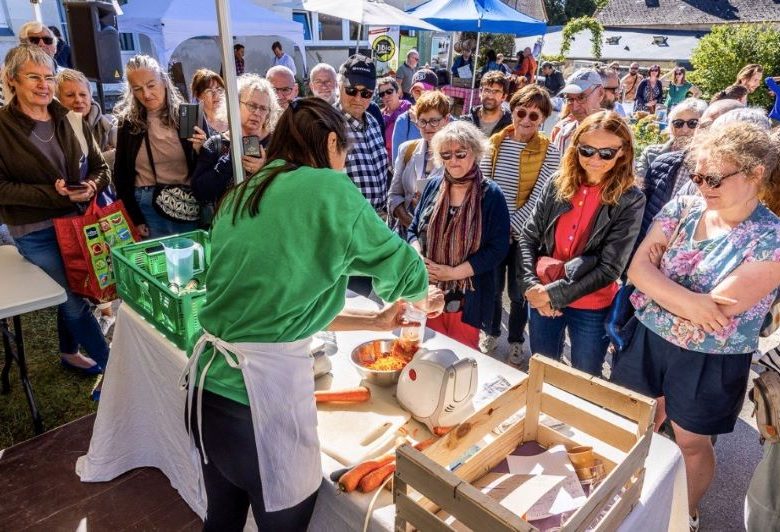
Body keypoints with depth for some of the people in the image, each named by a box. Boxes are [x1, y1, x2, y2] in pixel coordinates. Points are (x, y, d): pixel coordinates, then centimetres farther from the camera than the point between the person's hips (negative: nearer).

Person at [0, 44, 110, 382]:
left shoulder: (70, 121, 4)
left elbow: (100, 167, 8)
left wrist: (92, 186, -14)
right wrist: (53, 194, -21)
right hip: (35, 232, -4)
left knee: (70, 294, 20)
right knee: (75, 303, -4)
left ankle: (69, 353, 43)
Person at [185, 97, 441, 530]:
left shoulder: (239, 197, 11)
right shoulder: (329, 188, -10)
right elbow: (405, 272, -1)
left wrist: (373, 322, 21)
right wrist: (419, 300, 23)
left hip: (206, 388, 7)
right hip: (263, 395, -7)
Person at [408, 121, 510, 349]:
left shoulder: (491, 195, -6)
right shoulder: (433, 186, 6)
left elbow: (498, 248, -10)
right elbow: (414, 230, 11)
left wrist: (454, 272, -16)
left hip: (467, 296, -3)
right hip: (428, 290, 3)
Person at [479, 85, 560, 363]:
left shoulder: (549, 152, -9)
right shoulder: (495, 143, 0)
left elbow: (539, 198, -12)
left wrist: (511, 225, -16)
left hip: (524, 233, -2)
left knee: (518, 291, 12)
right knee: (492, 285, 17)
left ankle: (516, 339, 35)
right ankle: (491, 331, 41)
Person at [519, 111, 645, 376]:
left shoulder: (630, 200, -11)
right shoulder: (557, 184, -3)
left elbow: (609, 268, -15)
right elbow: (528, 238, -2)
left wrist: (554, 293, -19)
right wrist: (532, 286, -16)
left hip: (592, 308, -3)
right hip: (541, 300, 3)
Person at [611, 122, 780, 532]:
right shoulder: (681, 209, -6)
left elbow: (716, 310, -24)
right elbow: (637, 268, -13)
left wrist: (656, 286, -14)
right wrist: (688, 301, -27)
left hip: (710, 362, -4)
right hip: (647, 339, 4)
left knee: (691, 443, 17)